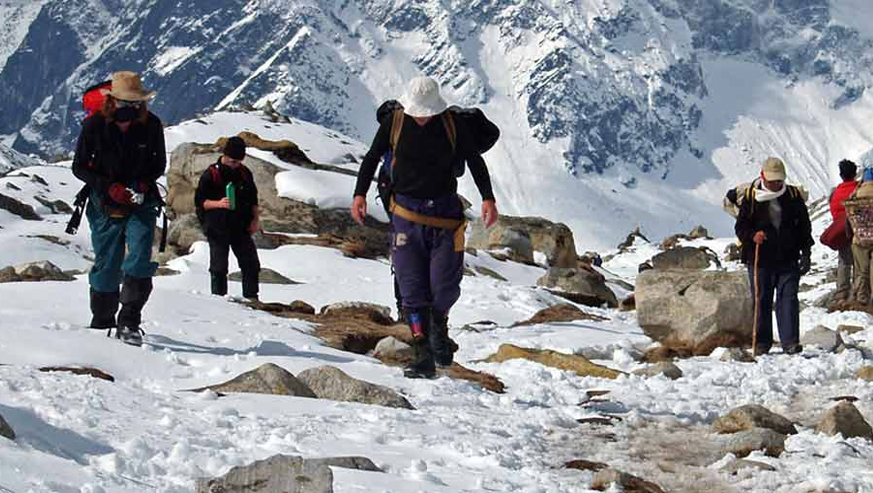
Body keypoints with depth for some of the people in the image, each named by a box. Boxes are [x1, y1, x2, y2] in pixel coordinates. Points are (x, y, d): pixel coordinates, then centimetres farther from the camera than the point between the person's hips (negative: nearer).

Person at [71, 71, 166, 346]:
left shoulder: (151, 125, -9)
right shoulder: (94, 125, -12)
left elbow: (159, 164, 6)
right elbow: (79, 167, -4)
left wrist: (144, 183, -13)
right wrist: (110, 187, -17)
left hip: (142, 203, 0)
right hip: (106, 206, 0)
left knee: (139, 263, -14)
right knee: (106, 266, 6)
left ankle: (129, 323, -7)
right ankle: (101, 324, 23)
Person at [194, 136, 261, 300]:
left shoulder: (244, 173, 7)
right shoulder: (211, 175, -7)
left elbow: (253, 198, 18)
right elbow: (199, 201, -7)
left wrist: (256, 219, 8)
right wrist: (218, 204, -22)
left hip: (241, 228, 4)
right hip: (218, 228, -4)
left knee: (251, 265, 3)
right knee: (219, 268, -2)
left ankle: (251, 297, 12)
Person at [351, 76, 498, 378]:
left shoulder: (452, 124, -2)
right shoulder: (394, 123, -2)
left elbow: (475, 161, 6)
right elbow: (372, 158, 9)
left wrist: (488, 198, -5)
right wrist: (360, 194, -3)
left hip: (446, 212, 0)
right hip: (407, 214, 0)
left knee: (444, 287, -8)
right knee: (413, 291, -6)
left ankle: (439, 326, 26)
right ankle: (423, 358, -2)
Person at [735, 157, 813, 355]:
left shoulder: (794, 196, 5)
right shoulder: (752, 197, 0)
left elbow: (804, 227, 12)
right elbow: (741, 226, 2)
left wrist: (806, 253, 7)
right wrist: (752, 236, -19)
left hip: (788, 260, 1)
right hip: (760, 260, -1)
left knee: (788, 298, -6)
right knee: (761, 301, 5)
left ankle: (790, 341, -6)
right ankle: (762, 342, 15)